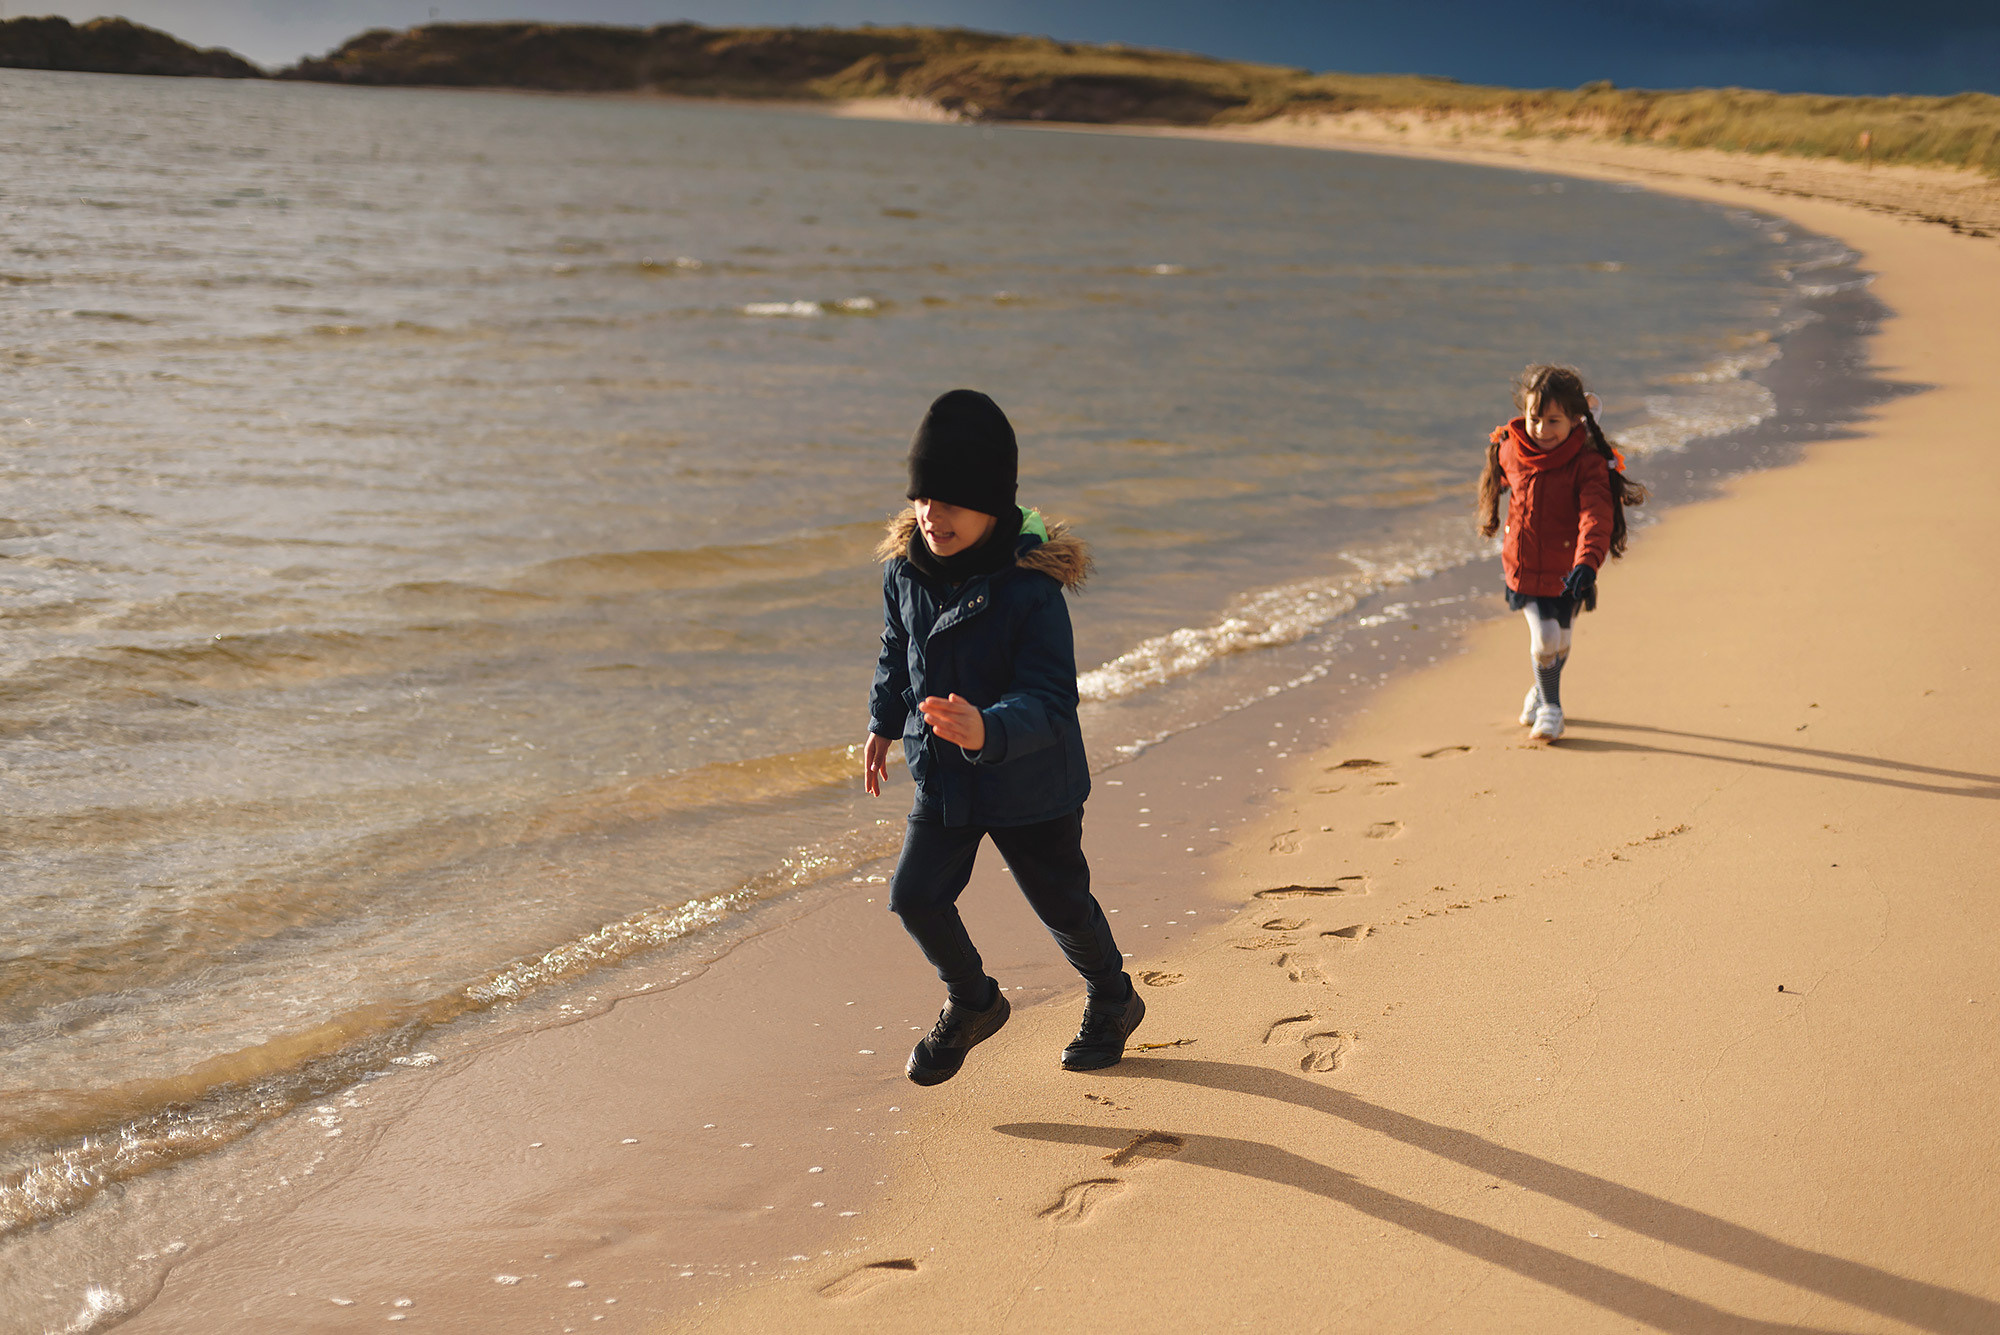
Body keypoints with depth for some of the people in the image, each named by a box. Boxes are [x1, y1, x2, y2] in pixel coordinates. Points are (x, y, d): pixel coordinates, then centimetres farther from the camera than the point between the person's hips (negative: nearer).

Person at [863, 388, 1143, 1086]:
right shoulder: (904, 570, -7)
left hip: (1030, 785, -5)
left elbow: (1050, 700, -31)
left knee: (1062, 903, 12)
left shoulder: (1031, 586, -26)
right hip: (942, 780, 5)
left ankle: (1112, 1001, 42)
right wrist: (883, 722, 17)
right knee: (915, 895, -4)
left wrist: (987, 729, -48)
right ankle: (972, 1002, 25)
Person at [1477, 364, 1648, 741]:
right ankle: (1549, 705, 17)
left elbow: (1597, 518, -31)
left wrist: (1588, 562, -47)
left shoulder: (1588, 464, -20)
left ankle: (1544, 691, 45)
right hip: (1524, 566, 1)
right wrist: (1491, 519, 33)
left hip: (1566, 570, -1)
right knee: (1544, 637, -9)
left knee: (1559, 640, 13)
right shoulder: (1510, 451, -9)